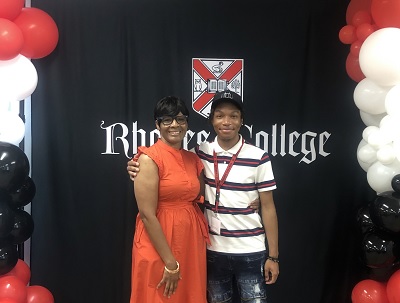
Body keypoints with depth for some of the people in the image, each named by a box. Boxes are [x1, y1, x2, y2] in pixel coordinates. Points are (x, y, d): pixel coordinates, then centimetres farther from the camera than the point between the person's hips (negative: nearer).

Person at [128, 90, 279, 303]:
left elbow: (268, 208, -3)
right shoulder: (201, 153, -1)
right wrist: (140, 169, -11)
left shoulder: (258, 158, -7)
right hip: (213, 250, 2)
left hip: (250, 252, -2)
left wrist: (273, 255, -2)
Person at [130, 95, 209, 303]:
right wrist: (170, 262, -17)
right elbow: (147, 215, -18)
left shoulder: (193, 159, 7)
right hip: (158, 247, -6)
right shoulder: (149, 158, -13)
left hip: (191, 243, 7)